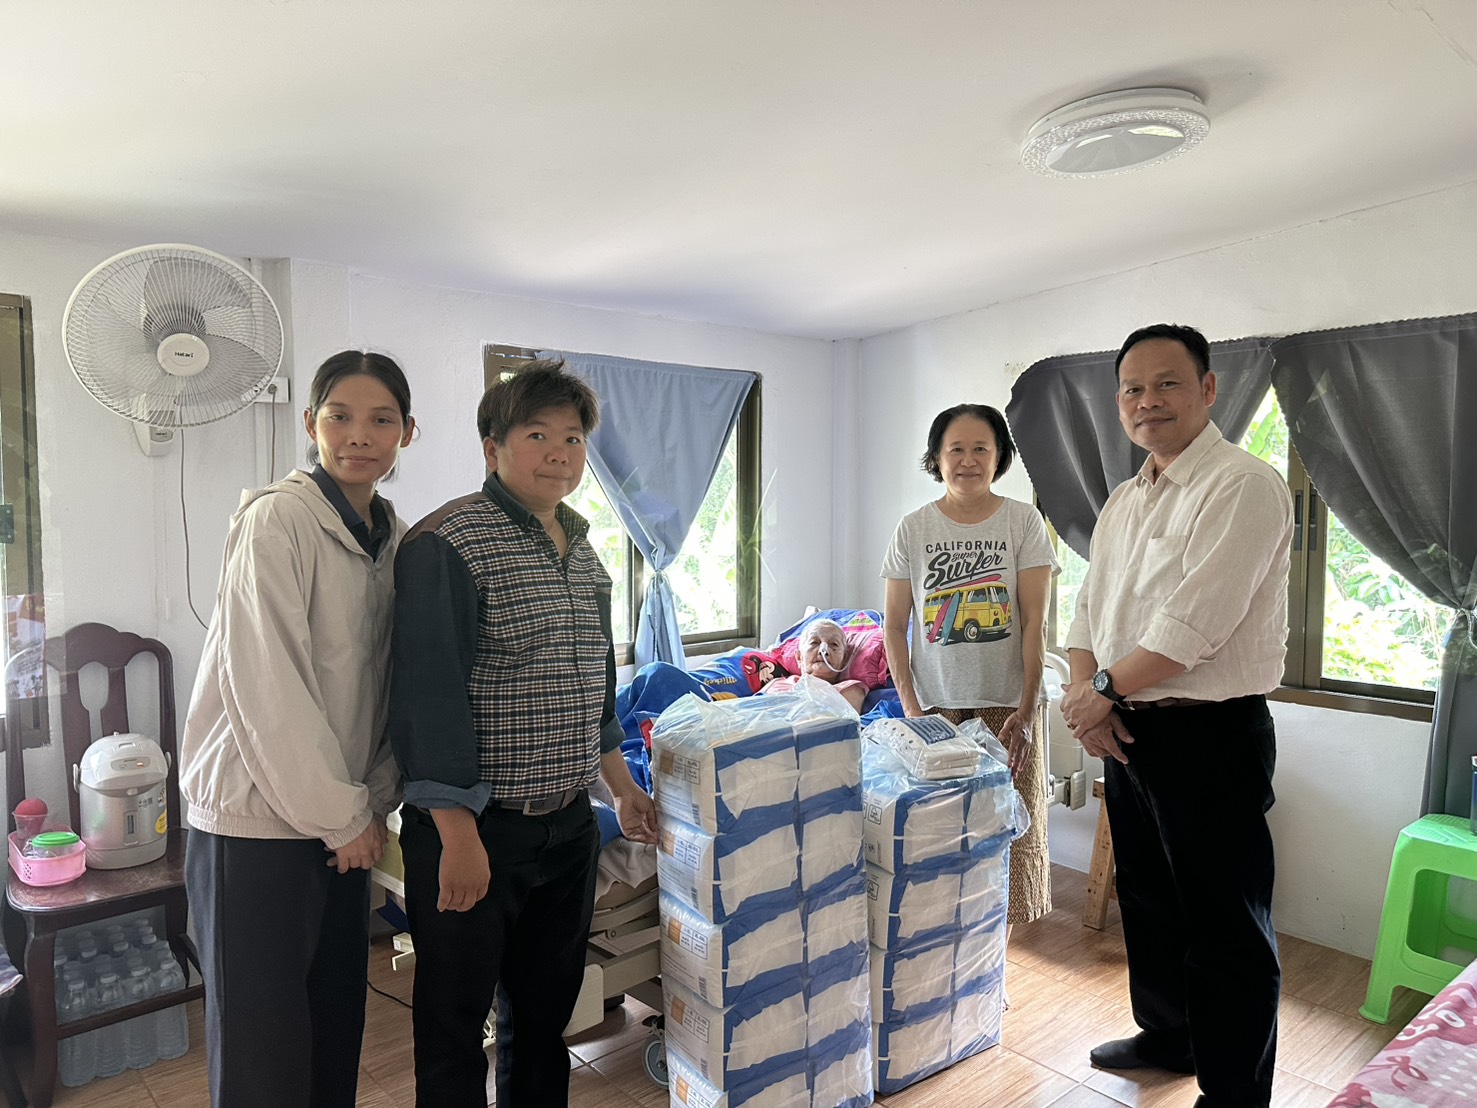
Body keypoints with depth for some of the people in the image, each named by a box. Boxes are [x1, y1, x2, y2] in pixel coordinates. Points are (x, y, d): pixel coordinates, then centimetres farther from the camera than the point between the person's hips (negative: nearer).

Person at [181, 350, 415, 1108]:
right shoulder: (277, 519, -14)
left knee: (337, 1036, 17)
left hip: (342, 821, 6)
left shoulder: (393, 537, 7)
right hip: (254, 823, -6)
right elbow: (266, 690, -19)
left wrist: (375, 801, -1)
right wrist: (343, 816, -13)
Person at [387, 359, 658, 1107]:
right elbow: (430, 695, -19)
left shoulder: (581, 551, 11)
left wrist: (622, 786, 19)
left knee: (544, 1014, 21)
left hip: (568, 823, 7)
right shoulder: (447, 543, -14)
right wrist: (457, 833, -20)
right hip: (474, 825, -7)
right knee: (455, 1025, 10)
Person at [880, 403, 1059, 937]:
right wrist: (911, 708, -5)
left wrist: (1026, 709, -10)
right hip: (936, 704, 1)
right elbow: (894, 626, 3)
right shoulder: (913, 528, 3)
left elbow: (1035, 623, -4)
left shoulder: (1023, 522, 0)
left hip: (1007, 704, 0)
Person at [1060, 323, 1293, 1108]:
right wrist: (1086, 696, -5)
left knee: (1225, 928, 5)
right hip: (1128, 730, 9)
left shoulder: (1243, 487, -15)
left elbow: (1191, 623, -23)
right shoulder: (1123, 502, 12)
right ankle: (1167, 1035, 43)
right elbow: (1088, 608, 11)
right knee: (1146, 898, 22)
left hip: (1209, 737, -9)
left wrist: (1104, 690, -13)